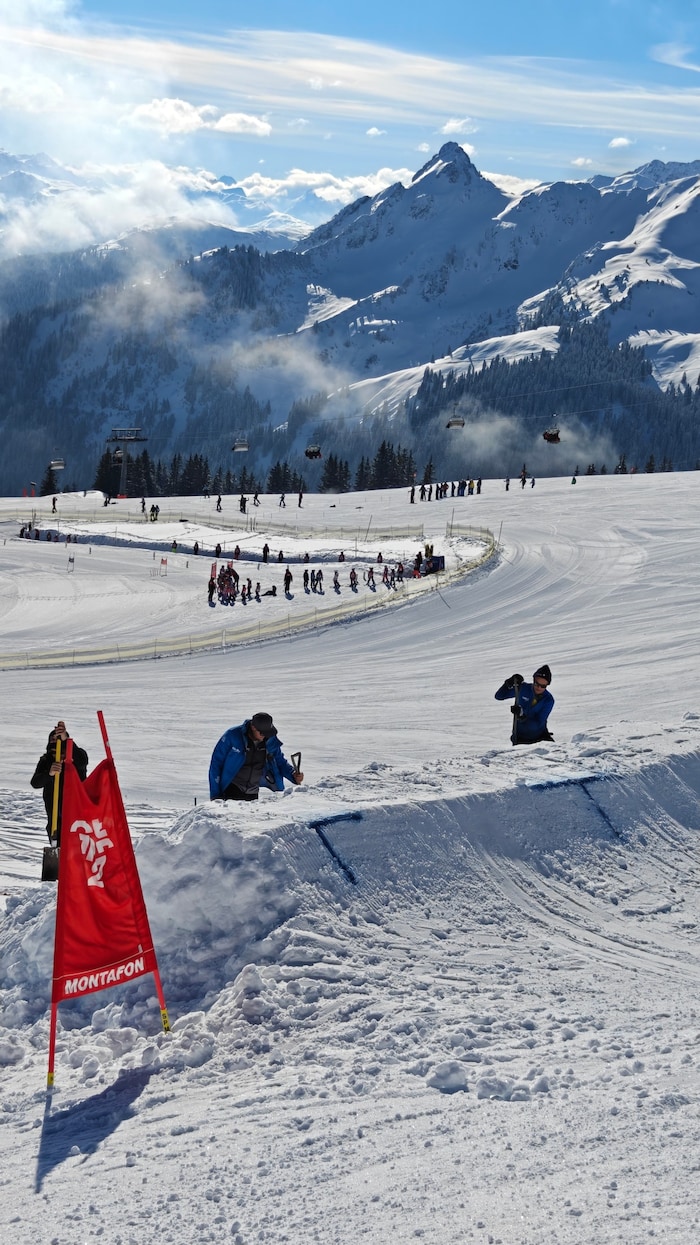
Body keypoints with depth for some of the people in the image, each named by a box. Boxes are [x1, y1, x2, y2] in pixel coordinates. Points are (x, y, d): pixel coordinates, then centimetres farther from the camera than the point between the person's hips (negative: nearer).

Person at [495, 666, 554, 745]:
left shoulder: (548, 700, -11)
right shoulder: (523, 689, -7)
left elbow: (538, 724, -18)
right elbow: (499, 696, -3)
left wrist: (522, 715, -35)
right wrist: (509, 684, -20)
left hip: (539, 736, 0)